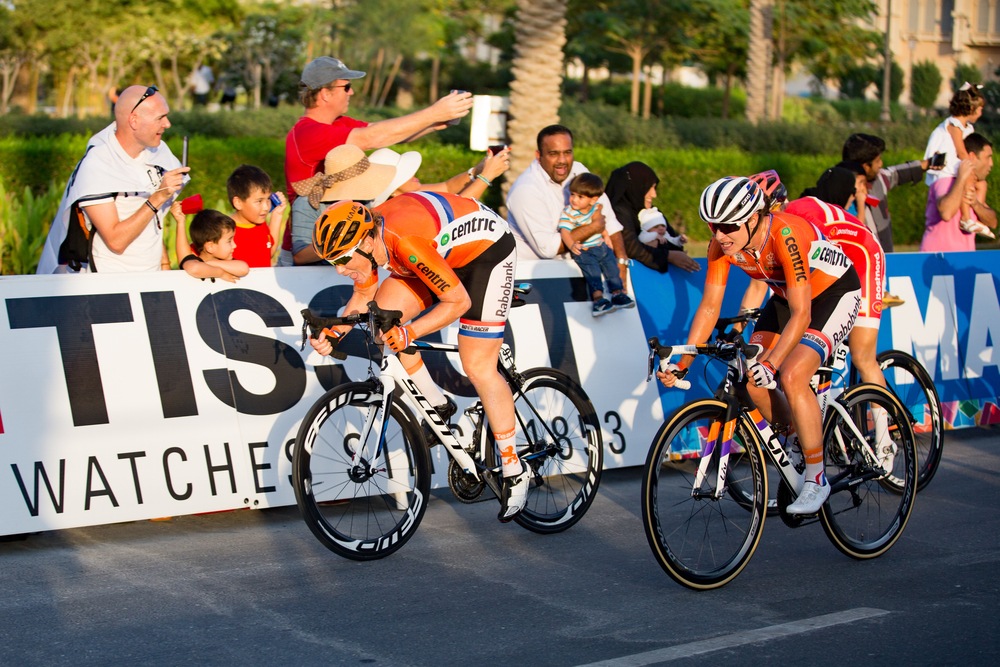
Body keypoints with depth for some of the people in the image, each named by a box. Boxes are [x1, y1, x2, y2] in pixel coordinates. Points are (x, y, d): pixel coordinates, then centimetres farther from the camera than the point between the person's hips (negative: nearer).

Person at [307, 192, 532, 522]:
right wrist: (334, 332, -12)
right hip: (448, 253, 8)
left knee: (478, 367, -11)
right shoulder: (366, 238, -13)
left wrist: (408, 333, -37)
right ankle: (436, 407, 7)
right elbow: (364, 297, 4)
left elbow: (459, 301, -31)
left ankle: (515, 470, 1)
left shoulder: (407, 242, -37)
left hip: (488, 247, -8)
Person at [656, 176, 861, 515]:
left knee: (792, 376, -25)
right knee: (751, 380, -8)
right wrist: (681, 363, -18)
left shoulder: (785, 235, -37)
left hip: (835, 292, -7)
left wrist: (769, 364, -50)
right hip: (787, 296, 7)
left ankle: (816, 480, -10)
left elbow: (801, 314, -40)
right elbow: (710, 306, -11)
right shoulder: (722, 242, -18)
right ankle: (800, 449, 16)